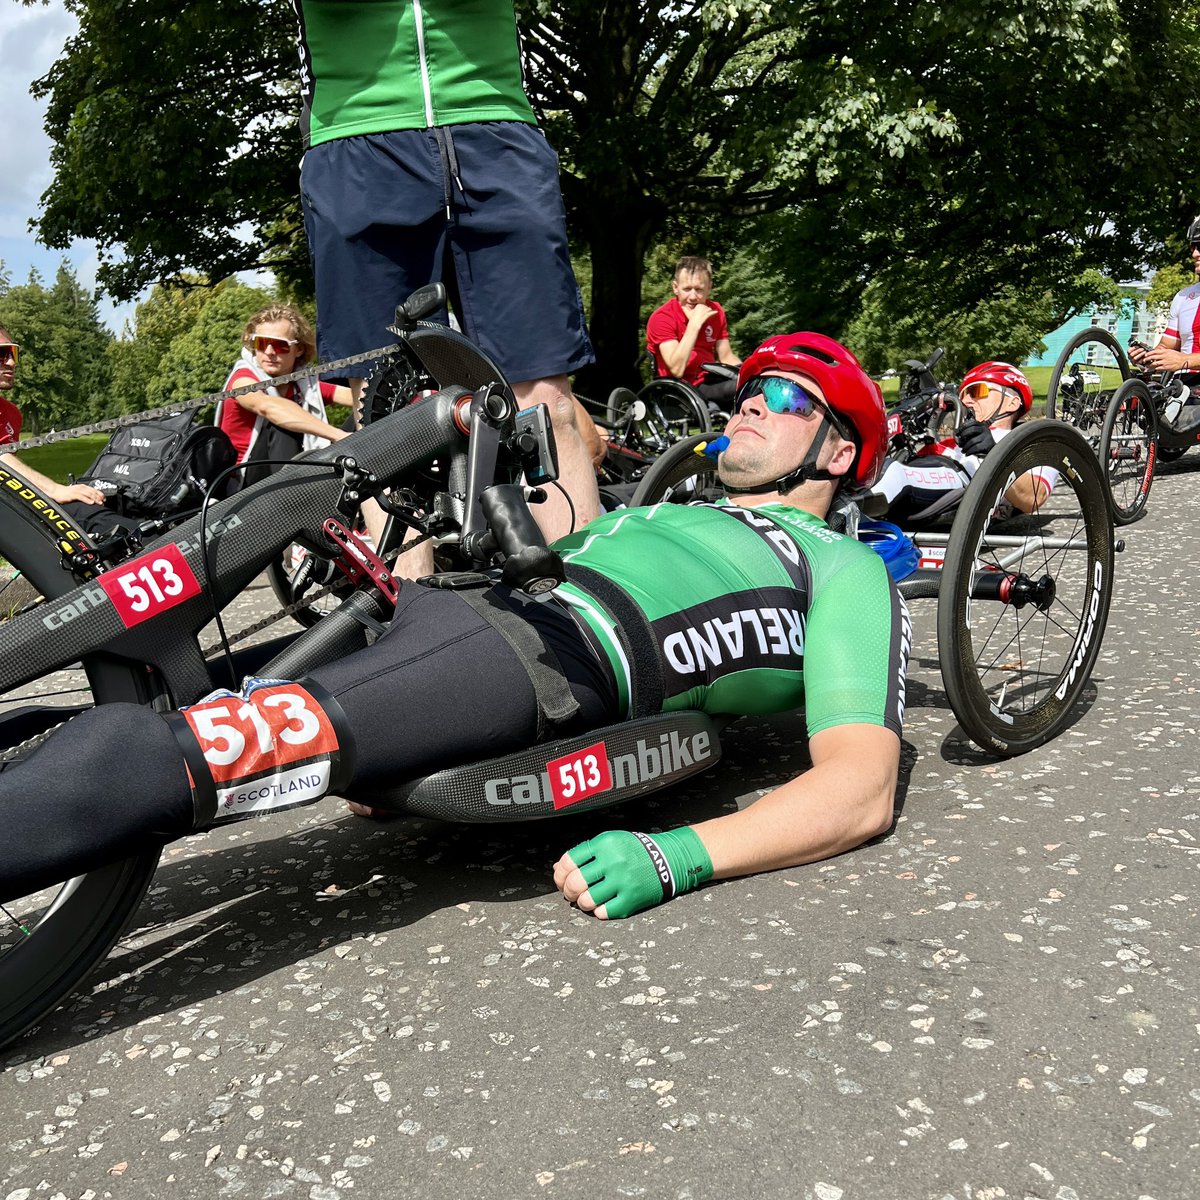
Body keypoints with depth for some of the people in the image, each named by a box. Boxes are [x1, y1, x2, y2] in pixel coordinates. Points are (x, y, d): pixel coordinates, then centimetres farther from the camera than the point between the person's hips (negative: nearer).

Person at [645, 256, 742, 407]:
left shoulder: (715, 312, 6)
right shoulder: (661, 318, -12)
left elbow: (726, 357, 7)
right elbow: (677, 369, -23)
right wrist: (694, 324, -26)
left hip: (709, 382, 6)